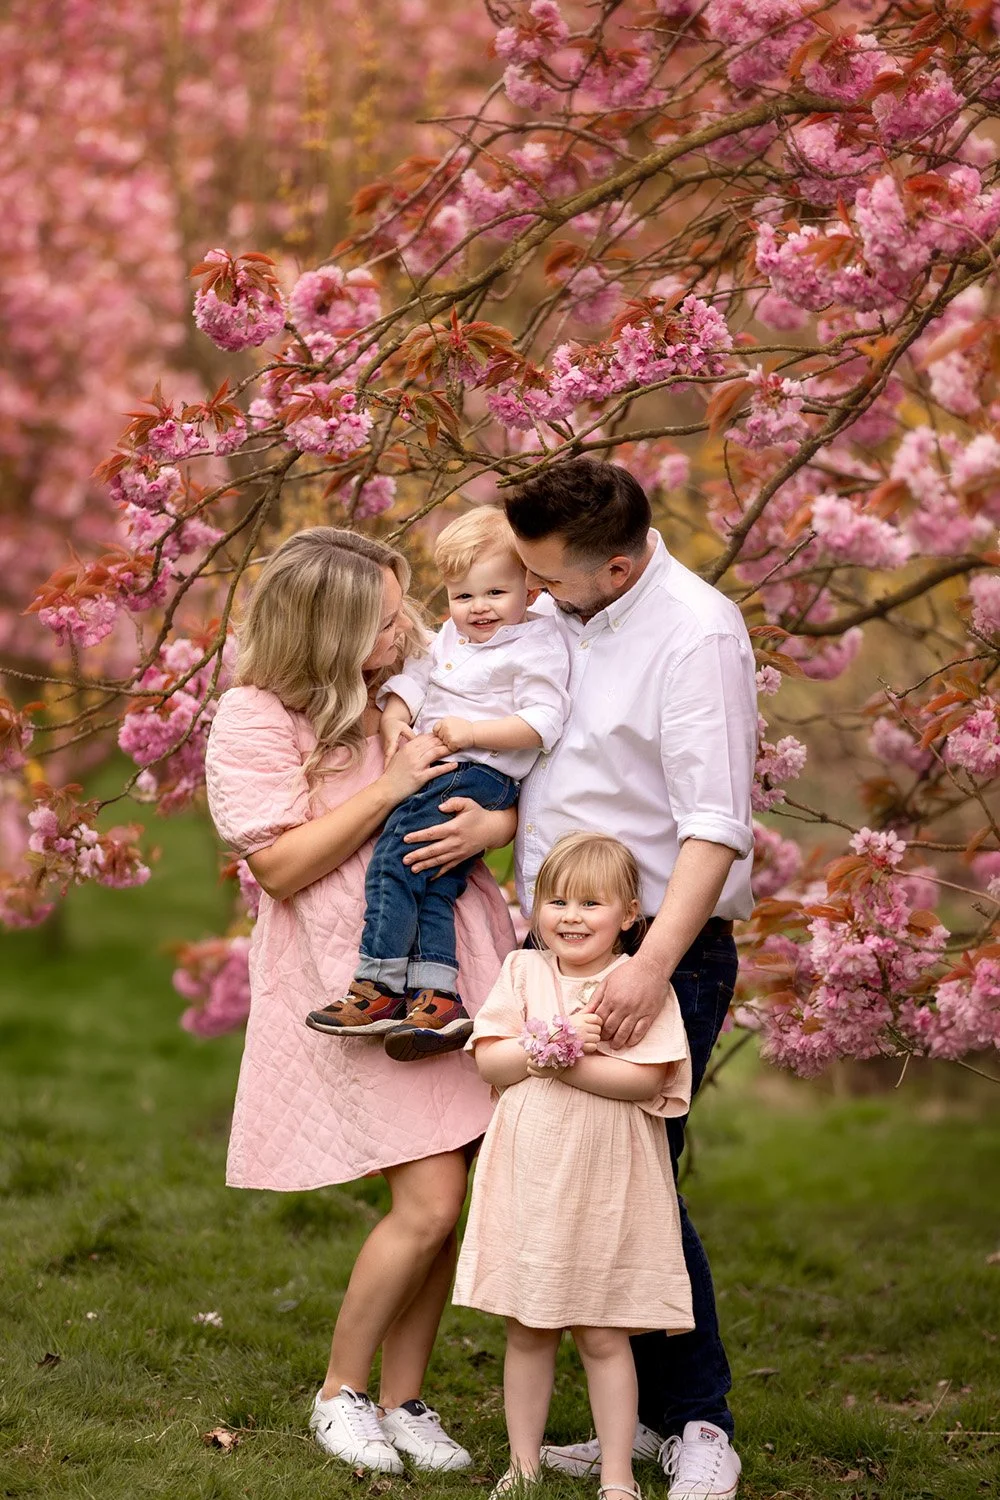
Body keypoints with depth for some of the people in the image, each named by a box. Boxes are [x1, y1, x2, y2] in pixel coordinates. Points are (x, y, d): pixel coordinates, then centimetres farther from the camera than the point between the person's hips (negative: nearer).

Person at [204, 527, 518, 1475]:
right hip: (358, 981, -6)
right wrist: (392, 787, -18)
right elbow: (280, 866, -12)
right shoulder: (255, 719, -8)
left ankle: (403, 1402, 19)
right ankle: (339, 1393, 8)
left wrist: (493, 823, -9)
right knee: (430, 1202, -12)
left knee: (440, 1200, 4)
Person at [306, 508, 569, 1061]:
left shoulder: (538, 645, -3)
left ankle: (379, 990, -16)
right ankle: (437, 999, -13)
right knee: (431, 888, -6)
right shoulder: (450, 638, 21)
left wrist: (470, 732, -17)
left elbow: (543, 722, -12)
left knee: (391, 863, -17)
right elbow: (410, 680, 18)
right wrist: (394, 724, -2)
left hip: (481, 773, -8)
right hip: (429, 772, 8)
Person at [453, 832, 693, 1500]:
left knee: (603, 1336, 3)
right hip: (528, 1178, 3)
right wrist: (556, 1041, -16)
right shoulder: (522, 971, 5)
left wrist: (559, 1062, -17)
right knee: (527, 1331, 10)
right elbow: (489, 1061, -2)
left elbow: (646, 1079, -15)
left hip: (607, 1185, -3)